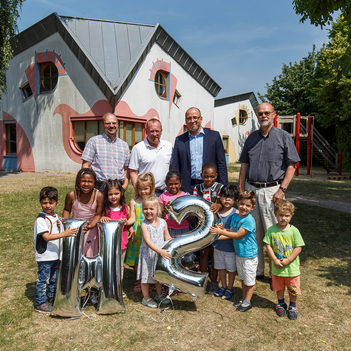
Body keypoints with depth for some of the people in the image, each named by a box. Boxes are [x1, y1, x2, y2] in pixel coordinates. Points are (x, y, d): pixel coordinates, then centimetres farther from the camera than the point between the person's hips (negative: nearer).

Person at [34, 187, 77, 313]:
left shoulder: (56, 217, 9)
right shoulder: (41, 219, -16)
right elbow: (46, 237, -27)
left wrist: (60, 226, -5)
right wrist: (64, 234, -35)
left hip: (56, 255, 8)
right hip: (45, 256, -7)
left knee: (54, 279, 19)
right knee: (43, 280, 4)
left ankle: (52, 299, 34)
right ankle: (40, 304, 18)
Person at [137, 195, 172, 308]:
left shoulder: (163, 222, -3)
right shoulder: (144, 225, -18)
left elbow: (167, 238, 8)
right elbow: (148, 242, -26)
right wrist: (160, 251, -34)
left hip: (161, 253, 5)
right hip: (148, 254, -4)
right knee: (146, 274, 7)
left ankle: (159, 294, 39)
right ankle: (146, 298, 25)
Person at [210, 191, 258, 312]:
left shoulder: (249, 220, -23)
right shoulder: (235, 217, 2)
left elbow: (238, 235, -23)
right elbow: (231, 233, 5)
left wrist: (221, 231, -23)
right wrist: (219, 235, -10)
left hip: (249, 255, -7)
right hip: (239, 253, 7)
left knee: (249, 280, 8)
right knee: (243, 278, 21)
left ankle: (247, 302, 22)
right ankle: (244, 298, 36)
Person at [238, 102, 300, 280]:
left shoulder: (283, 137, 2)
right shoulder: (251, 138, 14)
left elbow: (291, 165, -2)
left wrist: (282, 189, -12)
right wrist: (241, 189, 8)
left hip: (272, 190, -4)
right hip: (251, 189, 4)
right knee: (253, 232, 9)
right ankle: (257, 270, 23)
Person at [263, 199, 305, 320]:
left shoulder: (294, 230, -12)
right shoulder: (271, 230, -8)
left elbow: (298, 247, -10)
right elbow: (268, 246, -6)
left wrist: (288, 260, -17)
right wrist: (275, 260, -15)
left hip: (291, 267, -1)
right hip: (277, 267, 1)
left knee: (293, 288, 12)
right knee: (279, 287, 18)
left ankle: (292, 306, 35)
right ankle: (281, 304, 41)